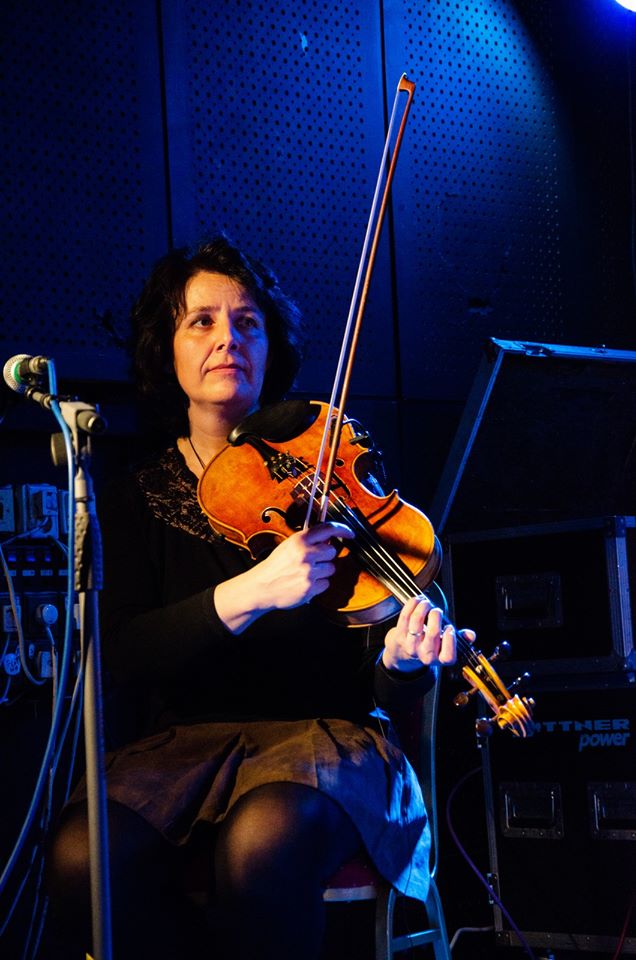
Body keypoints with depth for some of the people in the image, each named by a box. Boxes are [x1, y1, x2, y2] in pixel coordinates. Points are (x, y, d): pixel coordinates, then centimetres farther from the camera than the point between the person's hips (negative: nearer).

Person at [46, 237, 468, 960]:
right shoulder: (138, 501, 10)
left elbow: (375, 687, 0)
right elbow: (124, 656, -7)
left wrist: (403, 660, -26)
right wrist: (246, 594, -24)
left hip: (326, 736, -1)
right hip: (185, 745, 2)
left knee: (262, 843, -37)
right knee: (84, 856, -31)